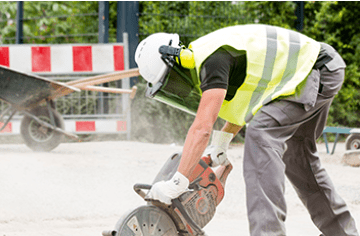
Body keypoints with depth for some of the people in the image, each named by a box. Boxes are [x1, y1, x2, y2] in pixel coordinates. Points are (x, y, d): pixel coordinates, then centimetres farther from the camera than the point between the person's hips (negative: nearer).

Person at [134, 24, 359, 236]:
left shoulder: (212, 60, -25)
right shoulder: (201, 60, 8)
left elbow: (202, 128, -32)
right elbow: (245, 100, 24)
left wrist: (177, 183, -31)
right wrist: (223, 141, 13)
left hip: (319, 71, -11)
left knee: (260, 133, -23)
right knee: (295, 156, 22)